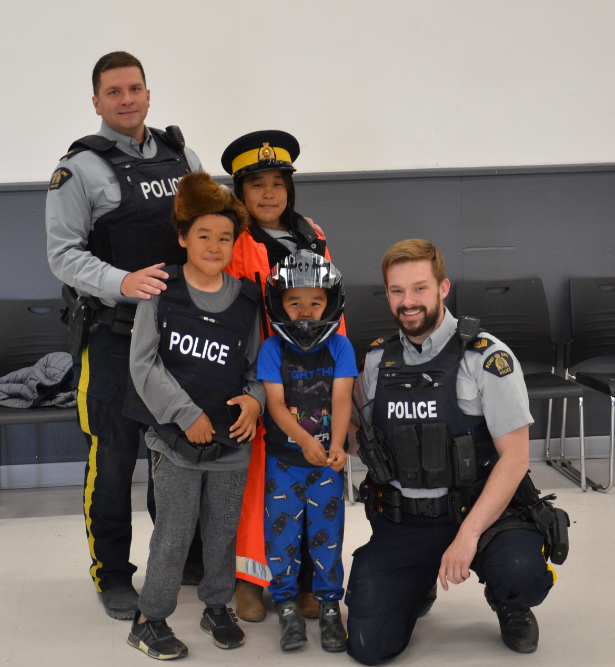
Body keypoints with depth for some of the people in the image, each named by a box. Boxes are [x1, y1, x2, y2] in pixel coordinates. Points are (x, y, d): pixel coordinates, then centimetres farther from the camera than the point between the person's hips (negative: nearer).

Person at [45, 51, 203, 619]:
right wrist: (121, 282, -25)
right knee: (114, 458, 1)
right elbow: (63, 253, -10)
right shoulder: (80, 168, -5)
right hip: (115, 336, -5)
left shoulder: (182, 158, 11)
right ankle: (112, 576, 17)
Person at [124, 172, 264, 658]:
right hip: (177, 438, -3)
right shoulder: (161, 294, -4)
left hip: (232, 437, 3)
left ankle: (218, 607, 32)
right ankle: (151, 618, 17)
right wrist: (188, 414, -13)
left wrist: (255, 399, -8)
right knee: (174, 534, 0)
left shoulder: (246, 300, 5)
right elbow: (144, 363, -7)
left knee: (224, 530, 12)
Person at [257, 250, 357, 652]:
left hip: (327, 461, 0)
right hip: (283, 458, 0)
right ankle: (287, 605, 20)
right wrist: (305, 441, -26)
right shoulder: (272, 349, -4)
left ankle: (329, 605, 20)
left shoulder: (340, 347, -1)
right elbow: (276, 402, -12)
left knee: (328, 533, 4)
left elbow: (342, 399, -10)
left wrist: (336, 446, -25)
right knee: (282, 532, 4)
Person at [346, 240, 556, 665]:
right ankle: (420, 582, 24)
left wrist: (468, 535, -21)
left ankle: (509, 606, 7)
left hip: (480, 512, -3)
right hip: (400, 523, 3)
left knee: (524, 573, -34)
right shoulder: (377, 361, 6)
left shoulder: (486, 357, -8)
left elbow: (515, 457, -11)